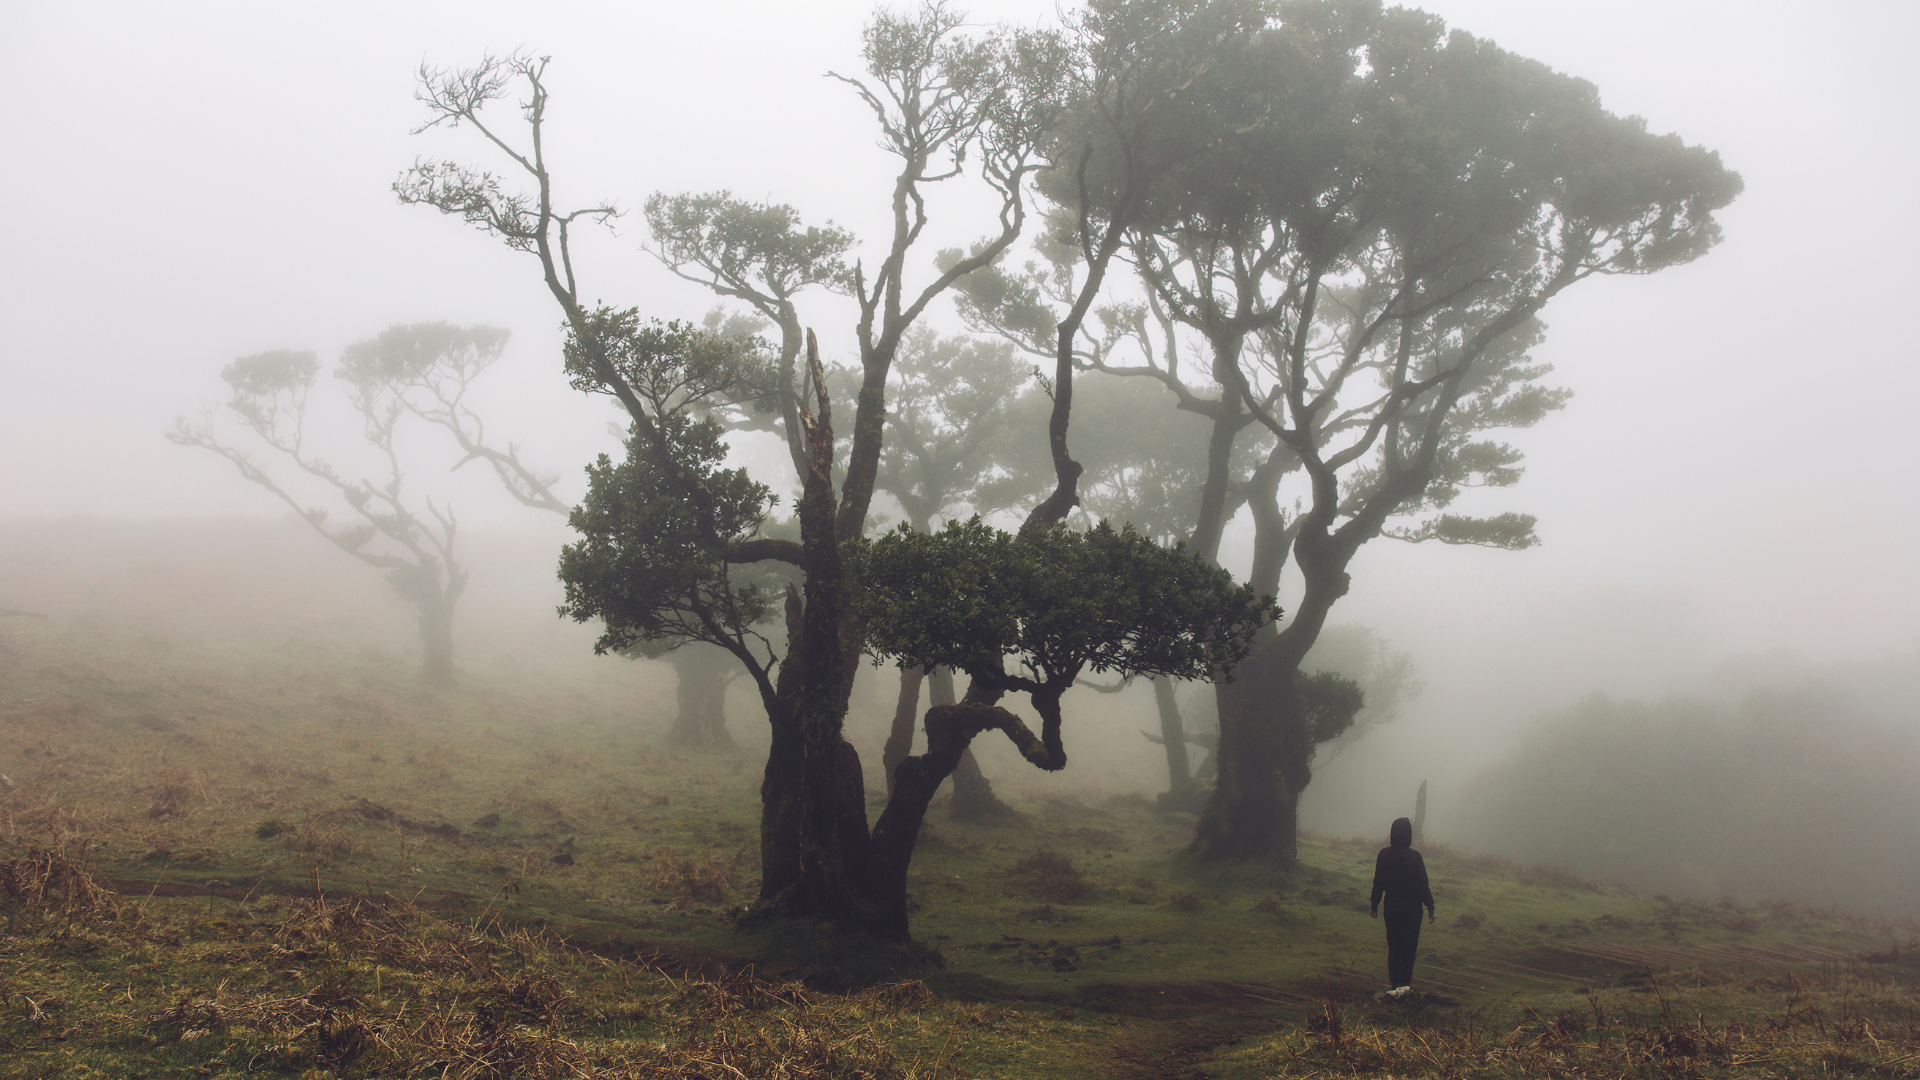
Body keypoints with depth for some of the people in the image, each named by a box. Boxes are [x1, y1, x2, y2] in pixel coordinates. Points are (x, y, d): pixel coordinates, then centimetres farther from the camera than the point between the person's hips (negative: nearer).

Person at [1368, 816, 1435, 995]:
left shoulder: (1384, 855, -5)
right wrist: (1430, 908, -3)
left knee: (1393, 947, 11)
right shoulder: (1414, 857, -15)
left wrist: (1374, 905, 11)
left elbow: (1378, 883, 1)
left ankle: (1395, 985, 11)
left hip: (1391, 907, 3)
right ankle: (1405, 985, 3)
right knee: (1409, 947, 7)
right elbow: (1423, 885, -12)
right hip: (1412, 908, -3)